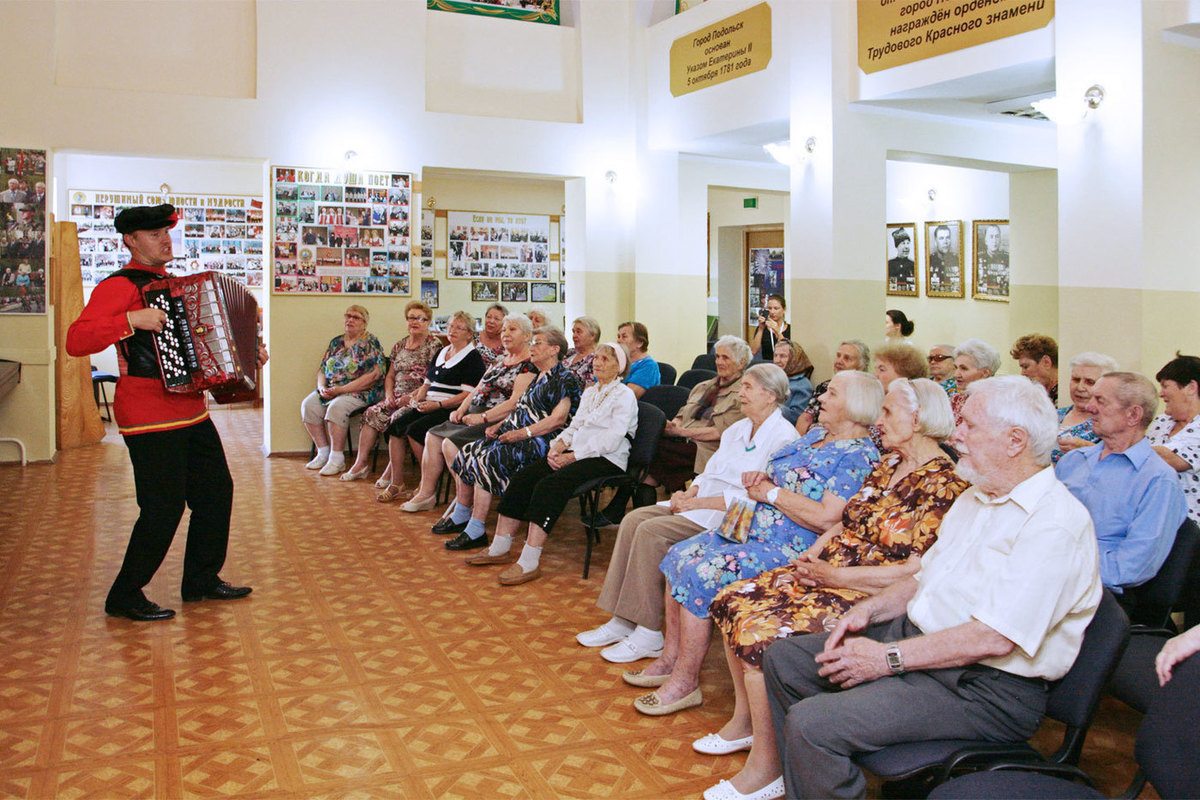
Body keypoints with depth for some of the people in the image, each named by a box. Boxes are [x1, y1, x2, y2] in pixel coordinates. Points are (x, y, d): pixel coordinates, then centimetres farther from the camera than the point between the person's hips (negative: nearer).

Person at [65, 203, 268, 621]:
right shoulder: (119, 286, -10)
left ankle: (201, 580, 28)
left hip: (191, 411, 9)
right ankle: (125, 597, 10)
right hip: (151, 418, -9)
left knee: (215, 492, 14)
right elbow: (76, 340, -22)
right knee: (163, 508, -6)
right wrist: (131, 320, -30)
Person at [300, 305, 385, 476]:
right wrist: (322, 387, -5)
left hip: (361, 392, -7)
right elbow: (322, 369, 17)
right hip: (330, 390, 7)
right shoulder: (336, 342, 15)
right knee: (308, 405, -17)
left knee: (337, 406, -33)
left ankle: (337, 458, -22)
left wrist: (341, 389, -18)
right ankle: (323, 452, -7)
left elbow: (373, 376, -16)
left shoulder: (370, 343, -6)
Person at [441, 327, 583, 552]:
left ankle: (476, 532, -23)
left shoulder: (565, 378, -8)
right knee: (467, 453, -2)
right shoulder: (539, 377, 23)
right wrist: (499, 426, 10)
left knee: (486, 460, -26)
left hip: (540, 441, -10)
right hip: (517, 436, 10)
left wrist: (521, 433, -20)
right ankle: (460, 516, 8)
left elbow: (557, 419, -17)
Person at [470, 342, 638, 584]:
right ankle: (500, 548, -9)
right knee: (524, 476, -13)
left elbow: (611, 439, -14)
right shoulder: (589, 392, 24)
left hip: (606, 459, -8)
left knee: (550, 484, -30)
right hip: (577, 453, 8)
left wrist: (572, 456, -17)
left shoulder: (624, 395, -2)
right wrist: (557, 446, -1)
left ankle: (530, 562, -32)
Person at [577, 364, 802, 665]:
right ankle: (622, 621, -8)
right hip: (702, 502, 9)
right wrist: (689, 493, 0)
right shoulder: (738, 428, 18)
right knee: (633, 520, -10)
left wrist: (700, 502, -17)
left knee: (651, 531, -24)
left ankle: (649, 635, -17)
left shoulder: (783, 436, -11)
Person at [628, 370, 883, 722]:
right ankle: (670, 659, 11)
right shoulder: (815, 435, 16)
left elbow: (827, 518, -24)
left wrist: (771, 492, -14)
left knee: (699, 573, -22)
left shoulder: (859, 455, -14)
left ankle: (685, 681, -9)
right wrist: (762, 476, 3)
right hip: (751, 531, 10)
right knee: (678, 555, 3)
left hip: (786, 550, -10)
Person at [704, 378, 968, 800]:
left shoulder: (942, 484, -15)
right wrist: (810, 556, 1)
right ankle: (745, 721, 15)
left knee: (760, 630, -25)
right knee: (734, 600, 1)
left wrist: (836, 576, -18)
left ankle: (765, 766, -10)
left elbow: (918, 571, -21)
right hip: (829, 572, 10)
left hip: (870, 595, -10)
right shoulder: (889, 464, 14)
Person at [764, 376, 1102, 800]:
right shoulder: (976, 497, 14)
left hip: (983, 689, -10)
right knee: (783, 658, 6)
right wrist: (870, 609, 2)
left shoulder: (1056, 522, -18)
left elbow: (995, 637, -25)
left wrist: (888, 658, -20)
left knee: (813, 724, -25)